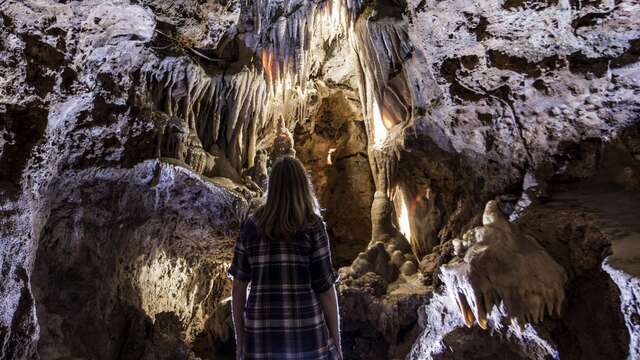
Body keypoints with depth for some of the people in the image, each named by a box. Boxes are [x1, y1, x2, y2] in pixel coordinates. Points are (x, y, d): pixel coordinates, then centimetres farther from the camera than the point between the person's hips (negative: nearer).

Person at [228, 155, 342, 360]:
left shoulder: (251, 225, 0)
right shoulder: (313, 226, -8)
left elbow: (238, 286, 2)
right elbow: (326, 288, -8)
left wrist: (240, 342, 12)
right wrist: (336, 343, 4)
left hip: (262, 337, 3)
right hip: (306, 336, -2)